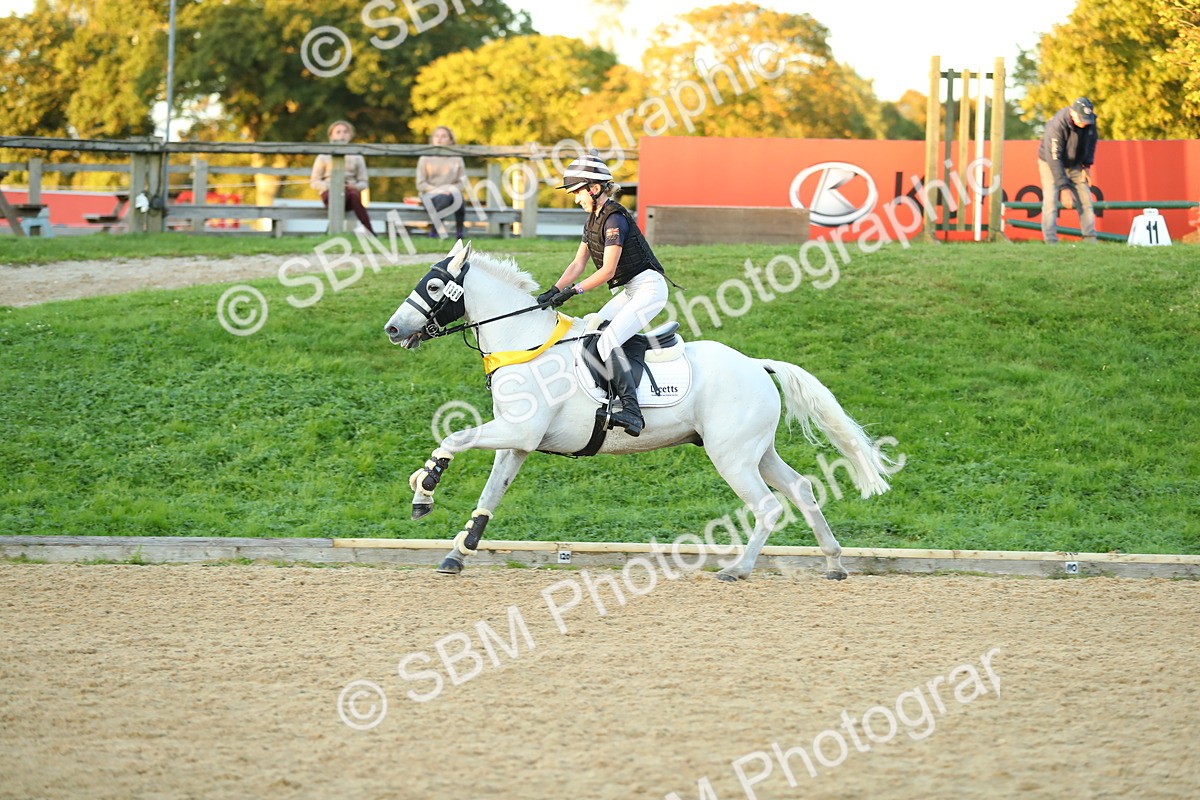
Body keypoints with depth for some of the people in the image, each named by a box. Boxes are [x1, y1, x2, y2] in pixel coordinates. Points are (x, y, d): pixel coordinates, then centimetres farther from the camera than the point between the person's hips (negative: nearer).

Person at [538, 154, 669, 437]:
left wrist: (573, 291, -21)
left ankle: (632, 411, -30)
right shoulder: (593, 220, 14)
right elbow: (578, 263, 11)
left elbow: (607, 270, -20)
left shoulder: (615, 219, -16)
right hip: (629, 291, 11)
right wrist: (553, 291, -1)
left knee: (607, 341, -24)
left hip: (648, 287, -11)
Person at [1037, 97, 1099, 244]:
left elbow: (1091, 141, 6)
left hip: (1075, 165, 5)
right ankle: (1051, 243, -18)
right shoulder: (1057, 125, -35)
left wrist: (1087, 165, -2)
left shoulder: (1090, 121, -17)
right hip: (1051, 163, -5)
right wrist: (1064, 188, -35)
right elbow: (1054, 158, -34)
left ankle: (1090, 240, 1)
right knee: (1051, 201, -16)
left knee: (1085, 201, -2)